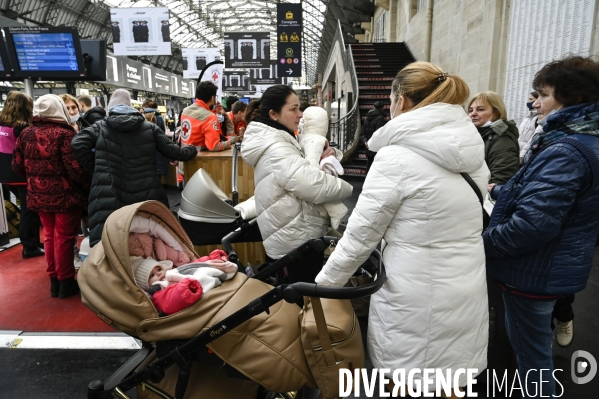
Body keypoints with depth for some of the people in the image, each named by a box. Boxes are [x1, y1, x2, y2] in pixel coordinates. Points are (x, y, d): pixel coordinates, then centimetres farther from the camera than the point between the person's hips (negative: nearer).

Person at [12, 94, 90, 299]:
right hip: (65, 195, -6)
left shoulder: (26, 133, 3)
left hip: (39, 195, 6)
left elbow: (18, 166, 9)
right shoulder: (64, 133, -16)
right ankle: (66, 282, 16)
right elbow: (75, 167, -22)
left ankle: (54, 280, 27)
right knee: (64, 237, 5)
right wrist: (88, 184, -4)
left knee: (49, 235, 18)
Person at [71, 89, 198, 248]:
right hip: (146, 197, 2)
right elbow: (172, 151, 13)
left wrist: (94, 167, 10)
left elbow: (78, 144, -5)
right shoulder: (150, 128, 10)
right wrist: (192, 150, 32)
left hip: (109, 200, -1)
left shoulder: (101, 127, 8)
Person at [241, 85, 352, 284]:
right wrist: (349, 188, -13)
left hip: (294, 234, 10)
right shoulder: (275, 149, -22)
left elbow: (301, 175, 19)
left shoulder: (275, 142, 12)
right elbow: (313, 185, -31)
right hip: (298, 239, -10)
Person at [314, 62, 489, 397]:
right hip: (467, 292, 7)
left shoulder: (397, 156, -17)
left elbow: (361, 234, -13)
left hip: (418, 299, -6)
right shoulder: (472, 149, 4)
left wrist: (324, 283, 0)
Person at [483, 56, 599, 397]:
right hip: (557, 266, 10)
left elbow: (533, 223, -31)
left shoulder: (565, 152, -26)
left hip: (537, 270, -10)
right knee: (534, 345, 27)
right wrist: (504, 191, 16)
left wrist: (484, 243, -18)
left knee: (531, 350, 9)